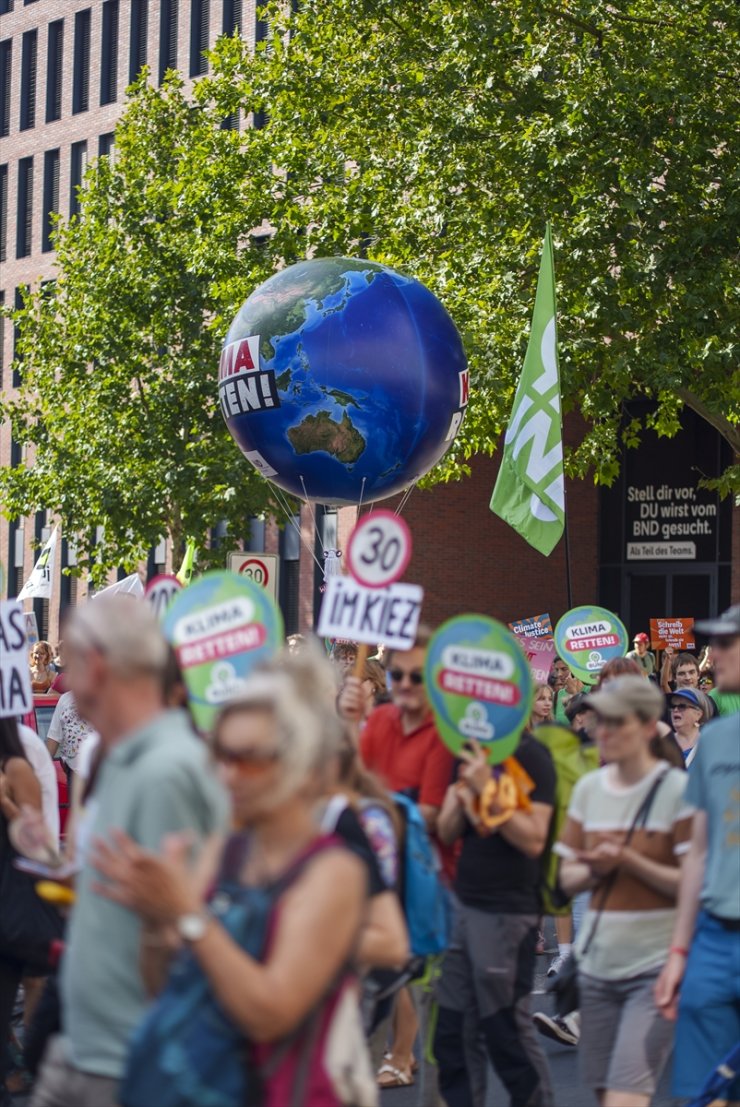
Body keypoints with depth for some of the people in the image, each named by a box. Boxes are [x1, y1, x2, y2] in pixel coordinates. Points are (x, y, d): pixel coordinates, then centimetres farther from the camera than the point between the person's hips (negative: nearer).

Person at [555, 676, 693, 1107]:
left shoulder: (677, 789, -8)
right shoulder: (589, 788, 9)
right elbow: (568, 878, 12)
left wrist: (627, 860, -19)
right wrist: (594, 869, -9)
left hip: (655, 967, -6)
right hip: (599, 960, 6)